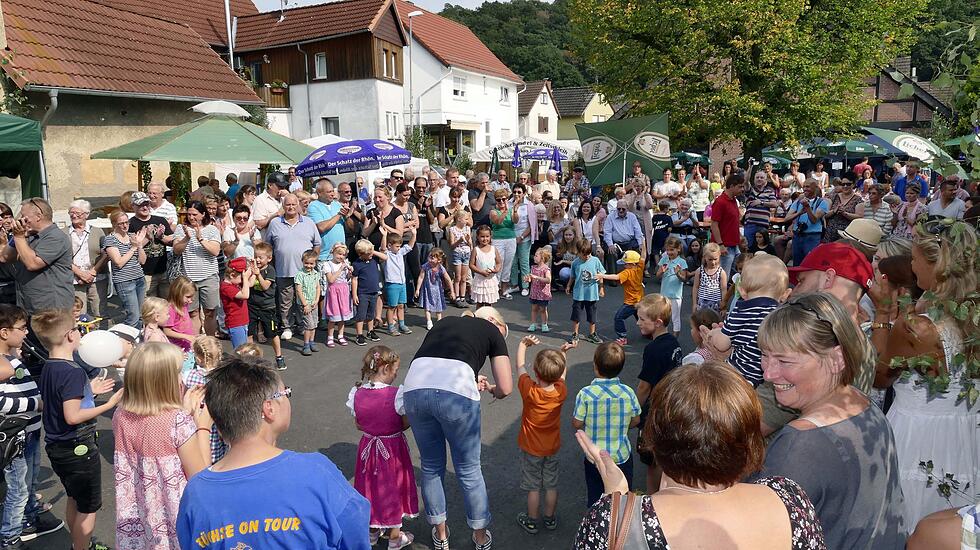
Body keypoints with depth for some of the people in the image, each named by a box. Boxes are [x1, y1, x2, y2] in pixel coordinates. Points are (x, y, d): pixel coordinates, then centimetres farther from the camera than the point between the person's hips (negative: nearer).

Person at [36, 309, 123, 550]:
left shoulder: (48, 368, 3)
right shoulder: (73, 371, -25)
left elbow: (61, 402, 11)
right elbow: (72, 416, -29)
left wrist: (88, 390, 14)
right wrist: (109, 405, -23)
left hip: (57, 446, 9)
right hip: (78, 448, -9)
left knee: (74, 498, 26)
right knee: (88, 507, 7)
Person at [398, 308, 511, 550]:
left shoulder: (444, 322, 33)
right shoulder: (492, 331, 21)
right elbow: (505, 388, 14)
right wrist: (490, 389, 35)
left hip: (414, 387, 4)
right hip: (456, 392, -3)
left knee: (431, 466, 23)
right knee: (469, 470, 17)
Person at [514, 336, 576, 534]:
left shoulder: (529, 391, -30)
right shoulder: (561, 392, -21)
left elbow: (520, 366, -15)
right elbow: (562, 373, 2)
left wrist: (523, 344, -6)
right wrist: (563, 352, 1)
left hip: (531, 448, -3)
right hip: (552, 447, 3)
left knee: (533, 487, 14)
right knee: (551, 486, 19)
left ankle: (531, 521, 30)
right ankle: (550, 518, 35)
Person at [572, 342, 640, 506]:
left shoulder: (585, 394, -22)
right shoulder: (628, 392, -14)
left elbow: (577, 424, -13)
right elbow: (635, 420, -1)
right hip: (622, 456, 1)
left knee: (595, 500, 18)